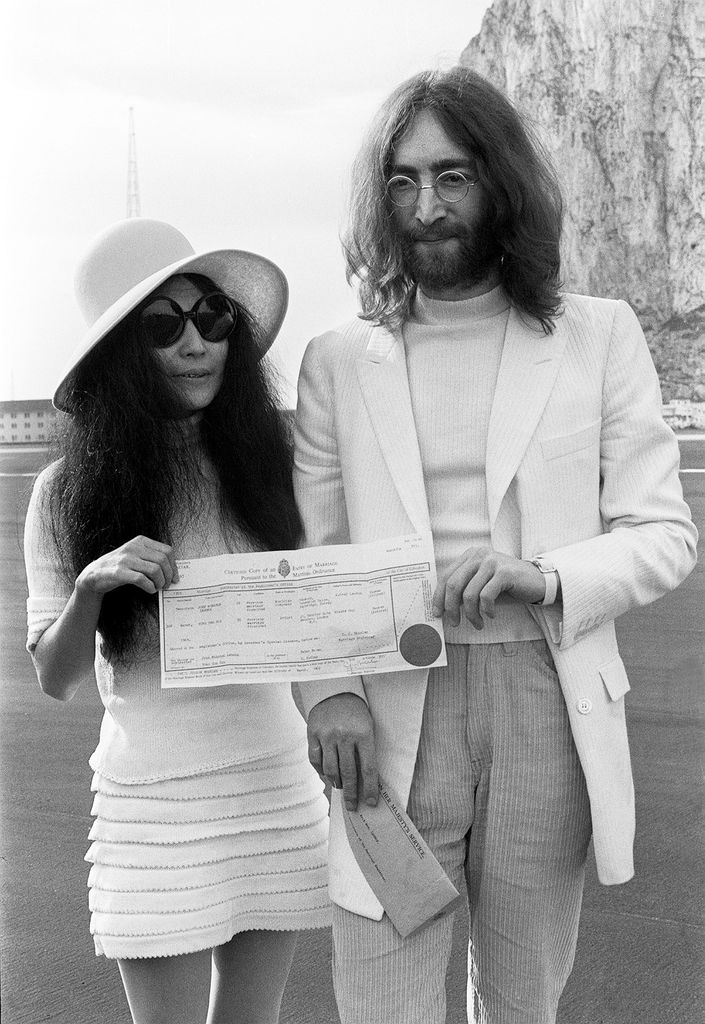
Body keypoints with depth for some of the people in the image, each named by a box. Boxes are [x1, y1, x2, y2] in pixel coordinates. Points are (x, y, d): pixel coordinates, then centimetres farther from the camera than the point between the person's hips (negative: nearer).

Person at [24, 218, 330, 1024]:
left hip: (277, 781, 3)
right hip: (152, 796, -2)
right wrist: (91, 584, -20)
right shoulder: (68, 493, -4)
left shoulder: (264, 462, 2)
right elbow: (54, 678, -2)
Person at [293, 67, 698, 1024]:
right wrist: (329, 691, -11)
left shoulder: (600, 337, 4)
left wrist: (549, 579, -16)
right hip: (391, 716, 0)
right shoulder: (338, 360, 6)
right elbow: (308, 556, 6)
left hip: (547, 708, 0)